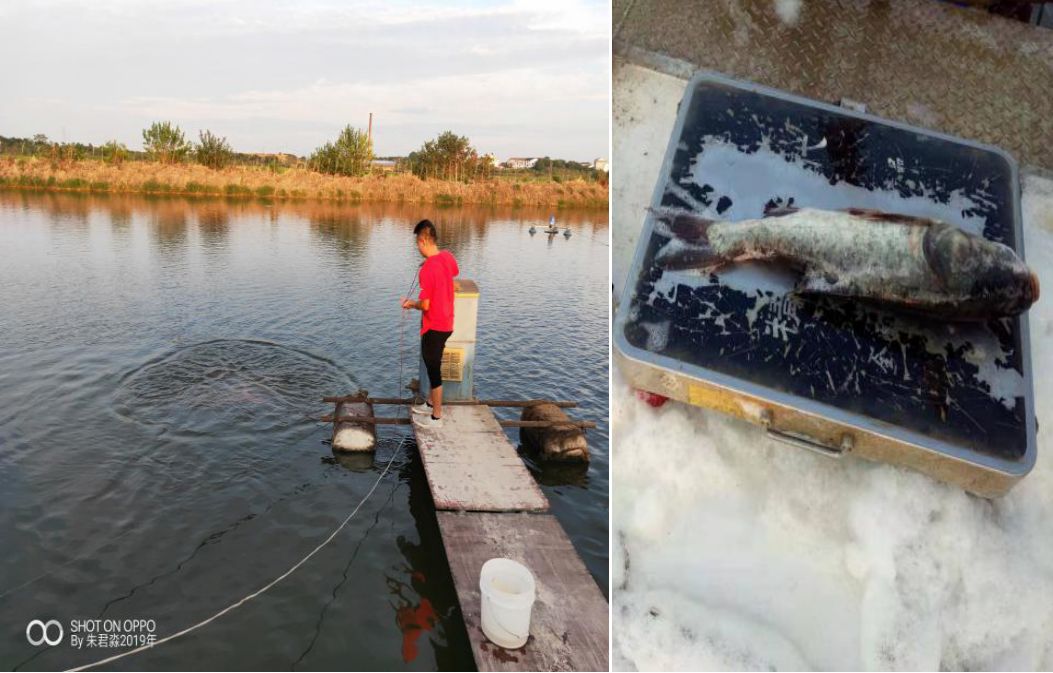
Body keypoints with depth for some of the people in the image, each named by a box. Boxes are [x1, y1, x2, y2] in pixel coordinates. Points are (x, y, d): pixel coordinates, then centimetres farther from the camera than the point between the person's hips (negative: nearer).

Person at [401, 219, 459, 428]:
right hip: (446, 323, 8)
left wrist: (411, 303, -3)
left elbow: (425, 305, -23)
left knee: (434, 370, 5)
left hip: (434, 327, -8)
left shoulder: (427, 269, -25)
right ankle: (431, 403, 40)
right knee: (432, 365, 24)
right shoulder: (447, 257, -1)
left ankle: (436, 416, 17)